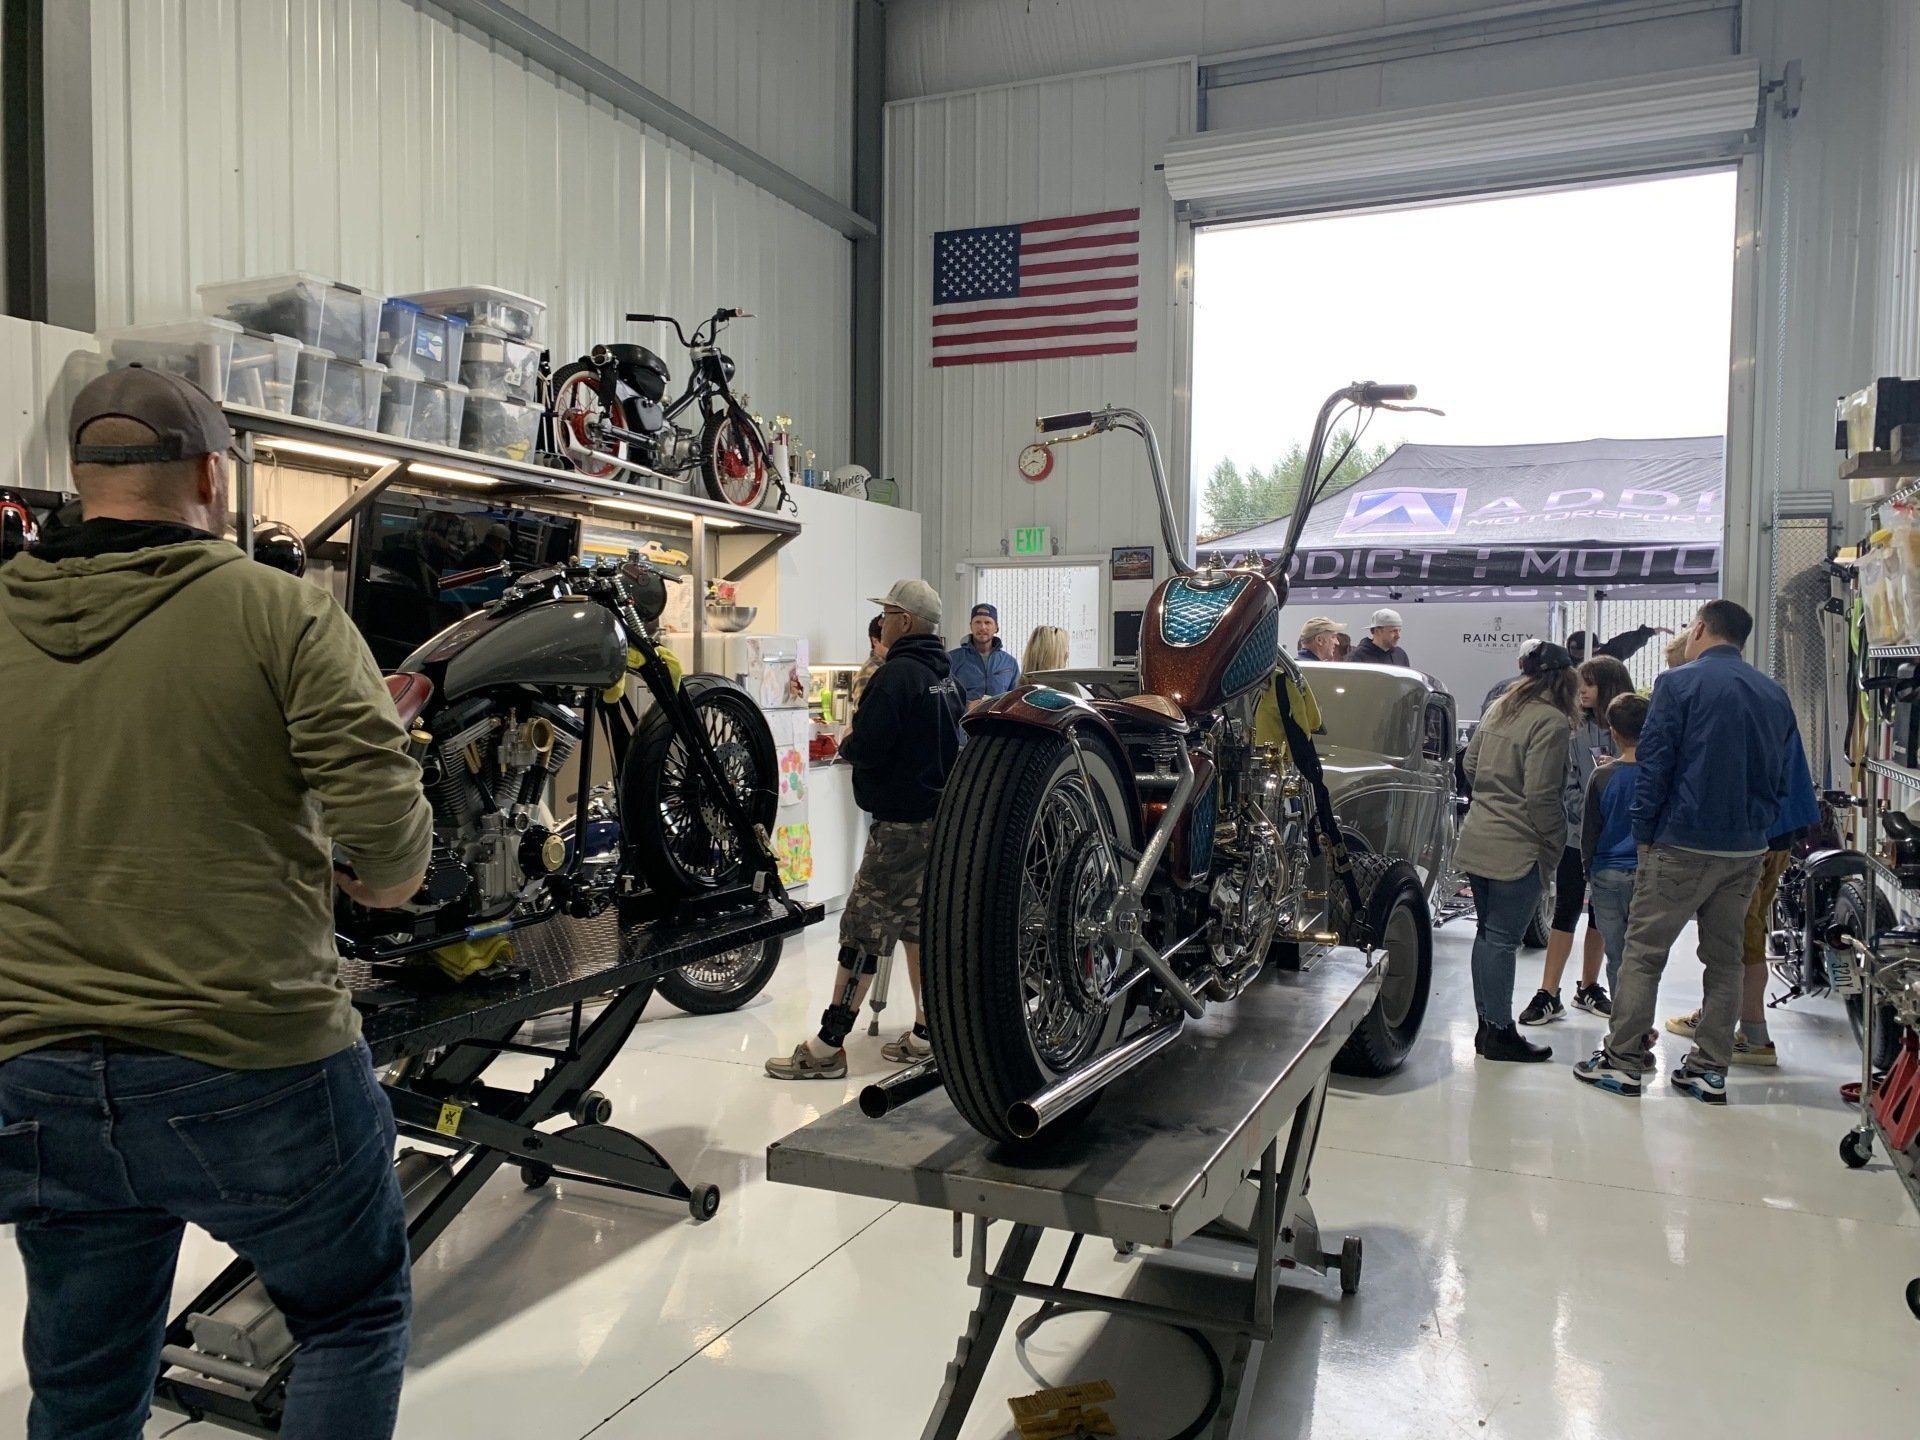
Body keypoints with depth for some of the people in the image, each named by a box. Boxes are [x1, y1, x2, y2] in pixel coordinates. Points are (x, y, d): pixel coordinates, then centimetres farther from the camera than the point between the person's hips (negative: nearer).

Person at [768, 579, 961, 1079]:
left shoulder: (896, 674, -16)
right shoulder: (943, 676, 13)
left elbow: (867, 748, -22)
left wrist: (846, 744, 1)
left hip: (901, 823, -10)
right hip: (938, 816, 10)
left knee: (863, 927, -7)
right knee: (917, 922, 15)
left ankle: (828, 1046, -4)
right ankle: (927, 1033, 20)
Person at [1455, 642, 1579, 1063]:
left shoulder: (1500, 708, 10)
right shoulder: (1551, 721, -15)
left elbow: (1470, 765, 17)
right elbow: (1541, 795, -18)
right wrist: (1553, 845, -7)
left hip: (1477, 839, 9)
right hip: (1516, 849, -8)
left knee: (1489, 933, 16)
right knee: (1503, 938, 0)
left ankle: (1487, 1025, 25)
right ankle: (1500, 1032, 10)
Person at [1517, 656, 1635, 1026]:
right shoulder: (1575, 729, -2)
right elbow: (1567, 785, -3)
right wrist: (1590, 815, -15)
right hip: (1576, 834, -1)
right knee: (1566, 911, 0)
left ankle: (1588, 988, 27)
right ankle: (1549, 995, 2)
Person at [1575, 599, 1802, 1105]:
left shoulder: (1679, 683, -7)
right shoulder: (1775, 696, 12)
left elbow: (1654, 764, -10)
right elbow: (1781, 777, 15)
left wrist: (1644, 834, -4)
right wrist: (1759, 829, 18)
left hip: (1683, 844, -6)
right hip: (1748, 850, 6)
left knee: (1644, 952, 2)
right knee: (1724, 958, 13)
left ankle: (1623, 1060, 4)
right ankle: (1711, 1069, 16)